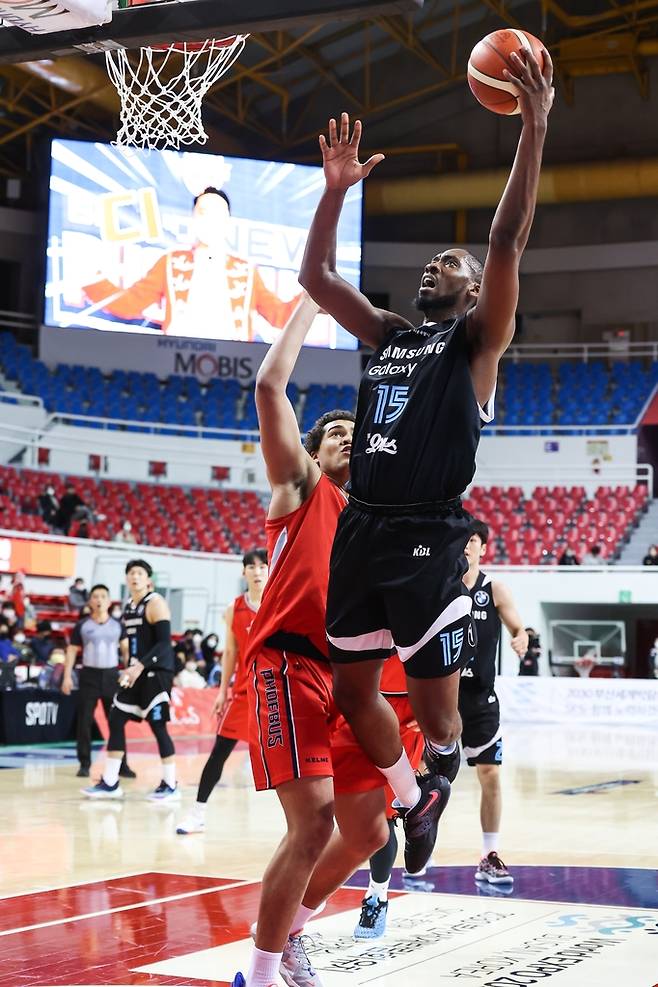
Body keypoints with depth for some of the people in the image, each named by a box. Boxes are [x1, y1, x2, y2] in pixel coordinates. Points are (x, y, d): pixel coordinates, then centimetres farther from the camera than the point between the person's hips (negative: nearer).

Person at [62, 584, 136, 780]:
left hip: (111, 675, 1)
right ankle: (84, 764, 7)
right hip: (89, 674, -1)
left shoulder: (117, 625, 6)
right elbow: (72, 650, 4)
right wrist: (67, 676, -4)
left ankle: (121, 765, 5)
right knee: (84, 721, -1)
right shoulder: (82, 625, 2)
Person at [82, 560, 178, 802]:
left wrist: (141, 666, -27)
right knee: (116, 720, 5)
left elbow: (164, 643, -19)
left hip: (156, 672, -8)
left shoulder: (155, 603, -11)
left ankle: (170, 786, 3)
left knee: (158, 725, -6)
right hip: (136, 672, 9)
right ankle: (110, 783, 11)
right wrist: (130, 666, 15)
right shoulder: (128, 605, 13)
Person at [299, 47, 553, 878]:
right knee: (352, 688, 11)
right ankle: (413, 802, 32)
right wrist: (337, 188, 10)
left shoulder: (476, 340, 2)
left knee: (435, 703, -2)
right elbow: (313, 275, 18)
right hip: (360, 530, 6)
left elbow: (507, 245, -12)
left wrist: (533, 132, -18)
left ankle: (442, 775, 32)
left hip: (426, 538, -6)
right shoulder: (387, 335, 18)